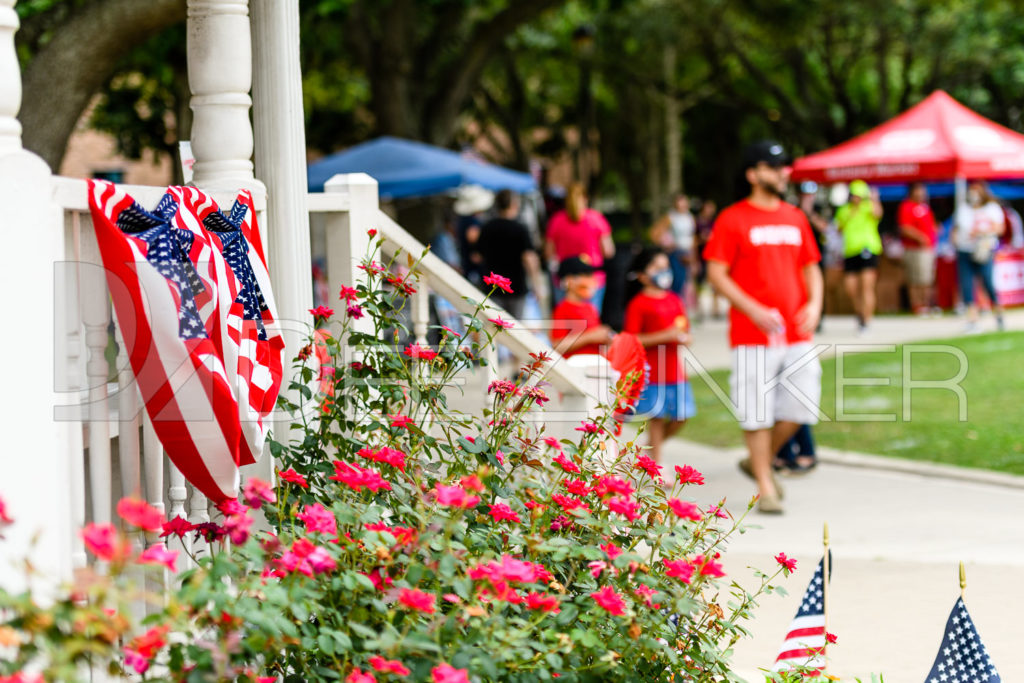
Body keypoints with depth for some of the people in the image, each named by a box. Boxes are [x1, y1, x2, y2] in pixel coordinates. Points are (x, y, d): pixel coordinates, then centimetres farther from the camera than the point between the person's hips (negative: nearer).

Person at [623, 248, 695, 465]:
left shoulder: (674, 300, 11)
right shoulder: (638, 304, -8)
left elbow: (684, 331, 19)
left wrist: (684, 338, -6)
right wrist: (664, 336, -19)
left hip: (675, 369, 6)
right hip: (651, 371, -6)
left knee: (681, 417, 7)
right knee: (656, 416, 0)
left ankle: (652, 447, 30)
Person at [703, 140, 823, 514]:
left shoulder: (795, 218, 13)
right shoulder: (733, 219, -4)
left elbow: (810, 268, 20)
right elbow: (716, 273, -7)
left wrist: (814, 302, 0)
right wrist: (754, 310, -17)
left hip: (797, 333, 5)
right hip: (753, 335, -5)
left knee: (799, 406, 3)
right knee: (757, 411, -3)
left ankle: (759, 462, 27)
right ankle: (765, 487, 7)